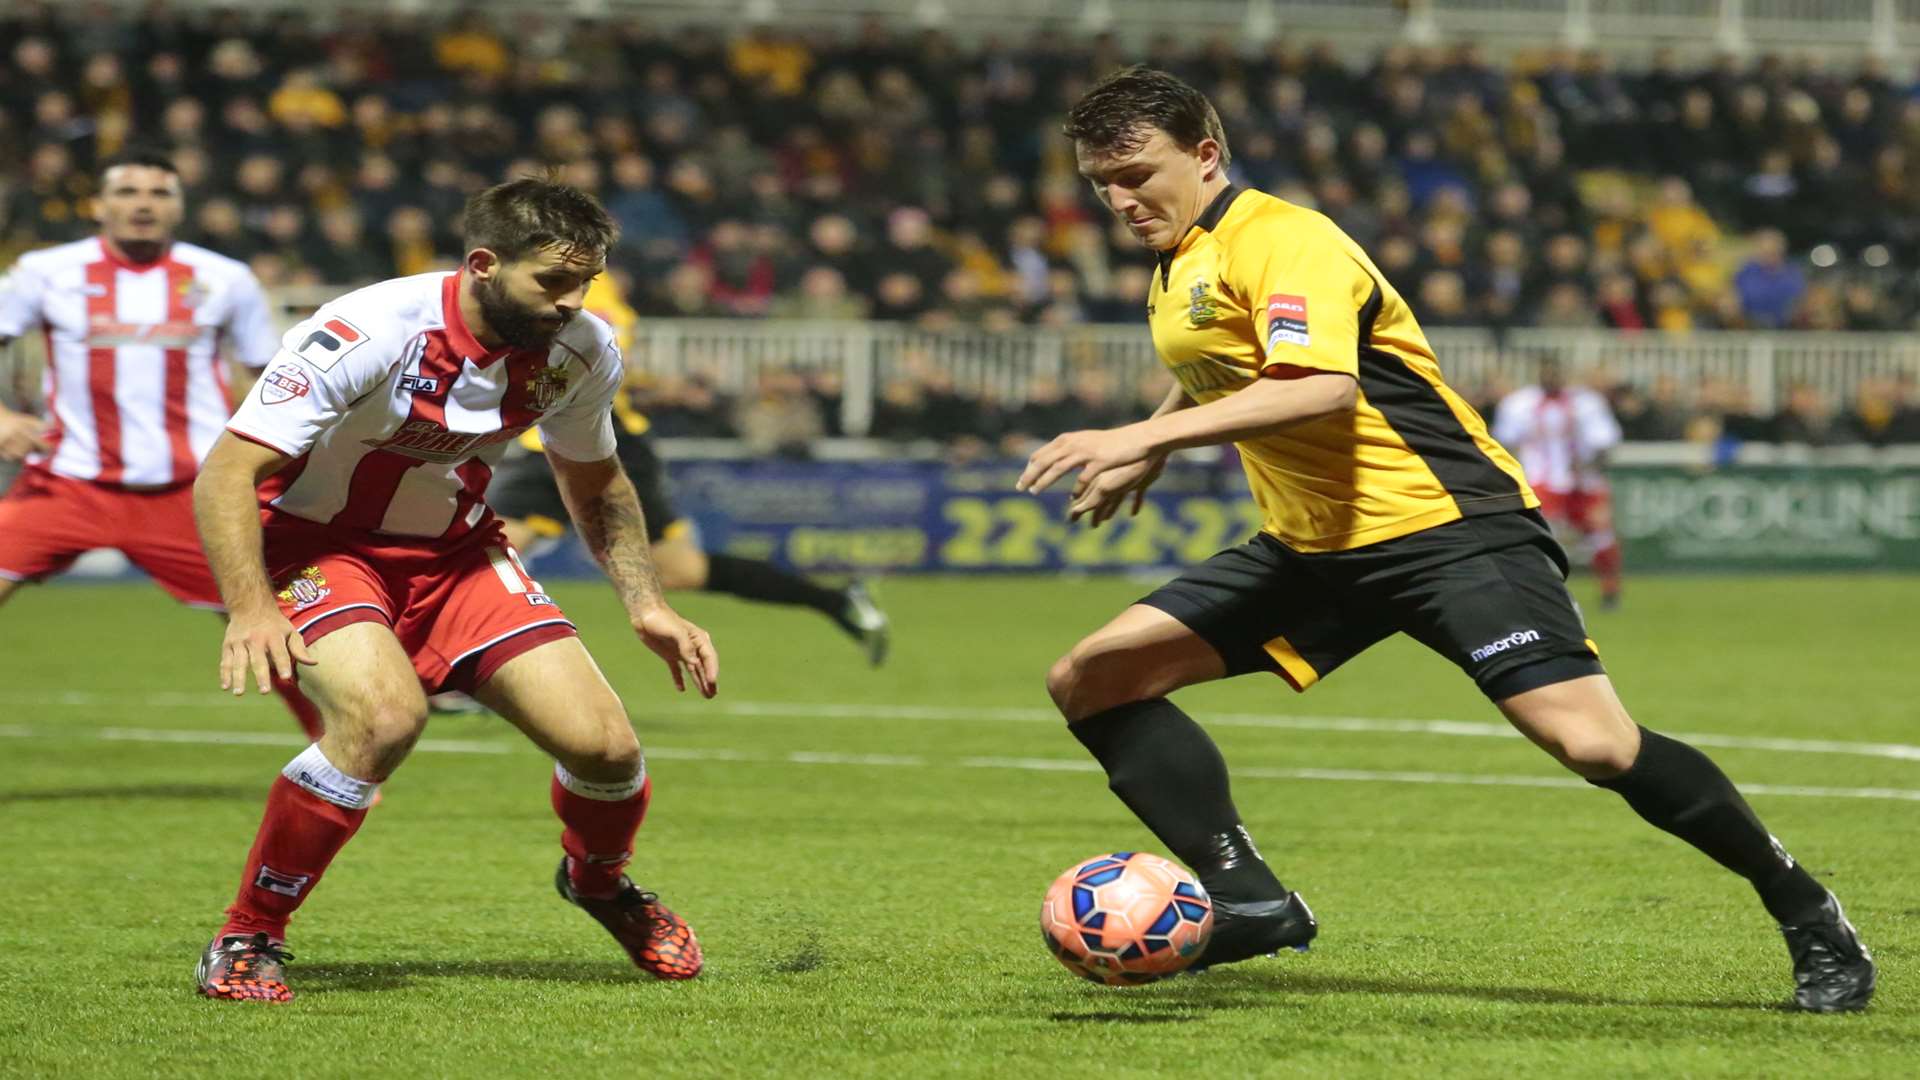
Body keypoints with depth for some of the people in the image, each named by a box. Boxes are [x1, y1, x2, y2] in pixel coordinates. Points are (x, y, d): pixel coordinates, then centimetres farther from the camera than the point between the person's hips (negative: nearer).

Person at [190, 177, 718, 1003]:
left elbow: (595, 482, 13)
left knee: (604, 745, -8)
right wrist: (249, 610, -39)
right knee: (386, 714, -34)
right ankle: (245, 944, -17)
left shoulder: (581, 352, -9)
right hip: (318, 547, -5)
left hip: (454, 549, 5)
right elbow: (227, 471, -27)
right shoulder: (367, 333, -28)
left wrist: (645, 605, 2)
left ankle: (598, 879, 30)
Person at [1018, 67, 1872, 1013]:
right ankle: (1248, 902, -2)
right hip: (1313, 546, 9)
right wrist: (1142, 456, 26)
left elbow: (1320, 389, -33)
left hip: (1445, 523, -9)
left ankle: (1810, 918, -6)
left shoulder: (1283, 241, -16)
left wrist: (1145, 437, -35)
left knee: (1591, 742, -23)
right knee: (1089, 681, -1)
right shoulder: (1176, 271, 13)